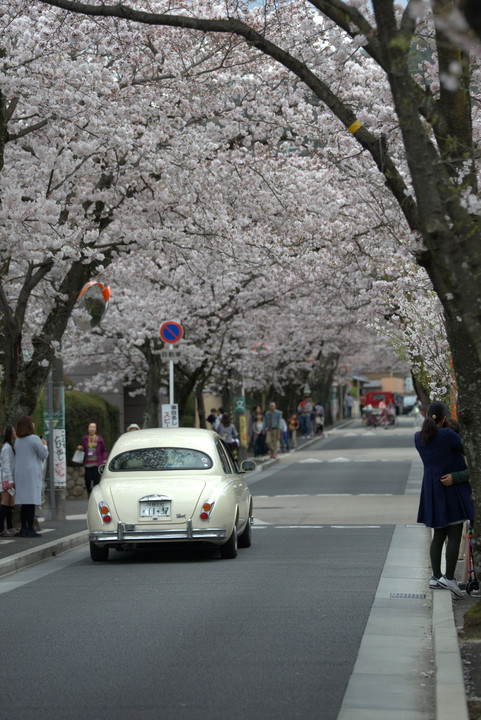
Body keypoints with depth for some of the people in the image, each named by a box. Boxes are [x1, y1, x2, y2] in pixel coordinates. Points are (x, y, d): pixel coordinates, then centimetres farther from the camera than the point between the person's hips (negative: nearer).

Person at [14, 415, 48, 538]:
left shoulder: (18, 441, 12)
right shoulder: (35, 439, -10)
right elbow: (44, 455, -5)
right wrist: (44, 445, 14)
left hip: (19, 473, 7)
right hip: (32, 473, -7)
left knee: (24, 503, 9)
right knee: (31, 502, -7)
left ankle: (24, 529, 9)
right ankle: (30, 529, -10)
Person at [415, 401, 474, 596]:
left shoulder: (418, 437, 0)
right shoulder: (447, 435, -19)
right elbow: (465, 448, -3)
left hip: (432, 491, 6)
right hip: (452, 491, -6)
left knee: (438, 535, 14)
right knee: (454, 536, -1)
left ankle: (436, 577, 15)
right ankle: (449, 578, -5)